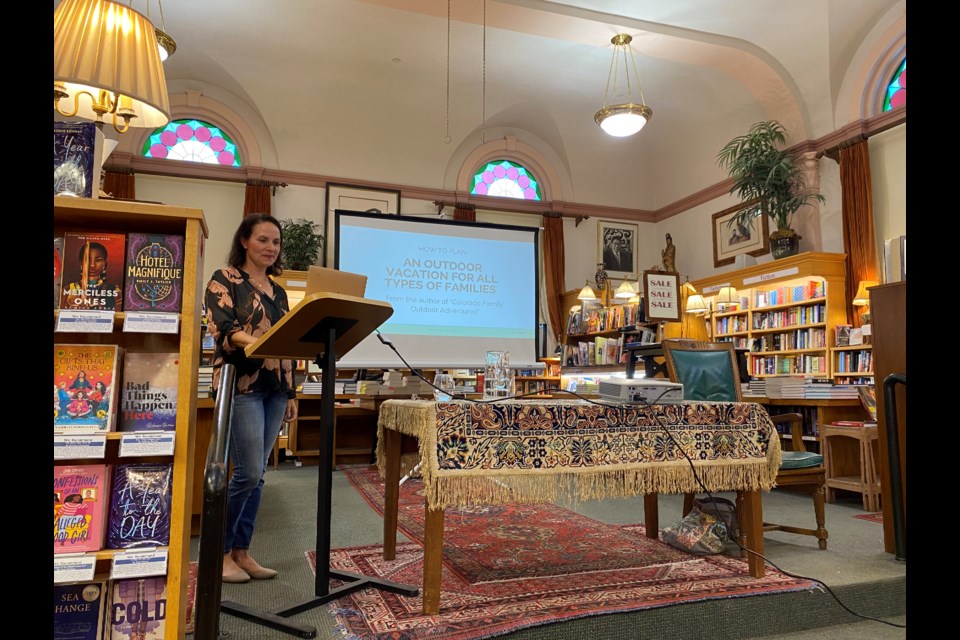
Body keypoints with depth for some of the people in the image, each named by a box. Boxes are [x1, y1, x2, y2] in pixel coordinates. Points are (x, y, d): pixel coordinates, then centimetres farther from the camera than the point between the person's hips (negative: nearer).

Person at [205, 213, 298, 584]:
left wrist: (291, 392, 15)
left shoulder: (278, 290, 17)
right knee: (248, 472, -8)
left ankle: (241, 551, 17)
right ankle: (219, 550, 11)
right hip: (241, 385, -6)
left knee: (257, 474, 7)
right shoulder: (224, 279, -1)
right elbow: (221, 330, -15)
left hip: (274, 388, 6)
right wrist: (256, 341, -34)